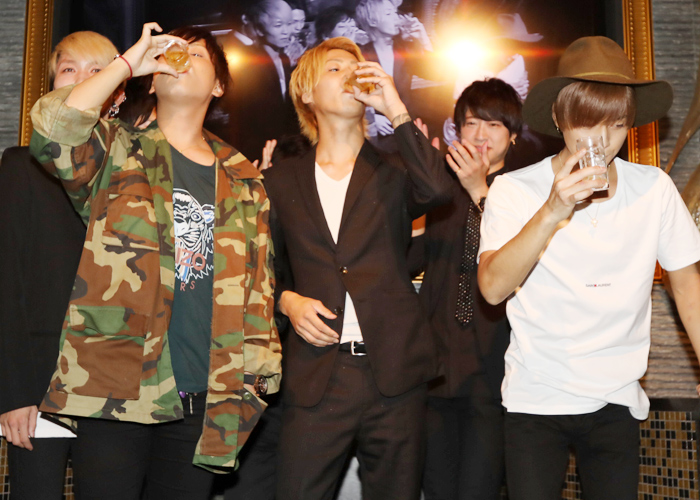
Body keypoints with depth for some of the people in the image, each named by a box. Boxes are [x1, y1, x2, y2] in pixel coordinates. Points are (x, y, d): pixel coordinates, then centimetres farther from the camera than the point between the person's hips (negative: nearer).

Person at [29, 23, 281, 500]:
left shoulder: (243, 180, 14)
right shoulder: (119, 153, 6)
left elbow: (257, 286, 13)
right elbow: (53, 128, -16)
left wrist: (257, 372, 8)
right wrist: (130, 61, -7)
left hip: (203, 398, 3)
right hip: (113, 389, -3)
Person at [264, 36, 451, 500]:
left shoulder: (394, 173, 9)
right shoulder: (282, 180, 13)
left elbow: (438, 190, -15)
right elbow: (269, 266, 19)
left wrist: (396, 110, -9)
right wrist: (287, 300, -1)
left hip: (394, 372, 0)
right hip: (315, 373, 1)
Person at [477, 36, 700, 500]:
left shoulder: (655, 189, -4)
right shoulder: (515, 189, -10)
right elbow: (494, 287, -21)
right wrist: (553, 211, -31)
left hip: (617, 399, 2)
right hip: (535, 397, -2)